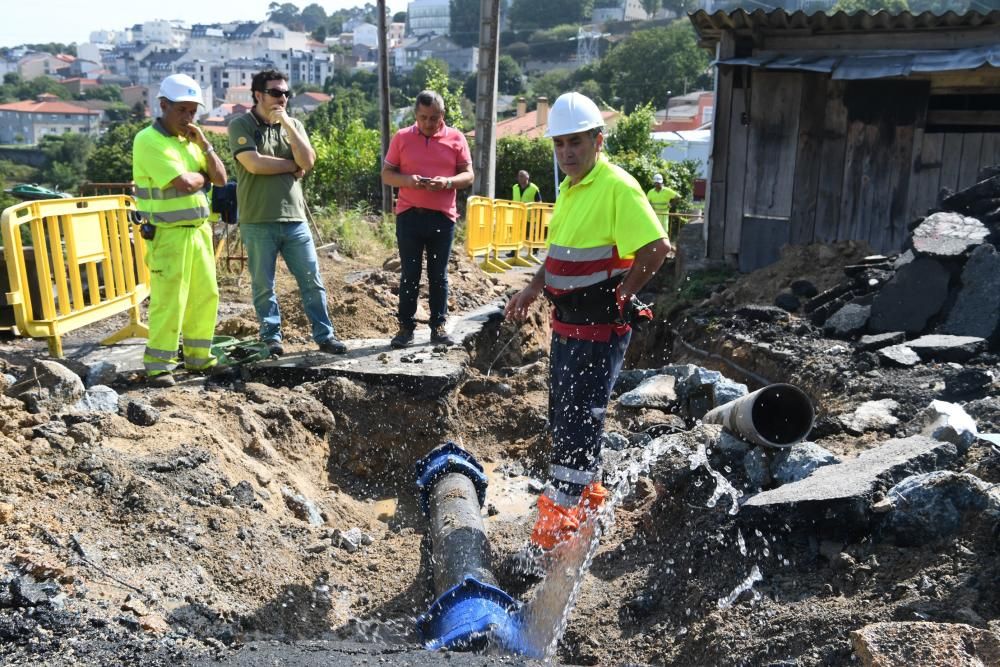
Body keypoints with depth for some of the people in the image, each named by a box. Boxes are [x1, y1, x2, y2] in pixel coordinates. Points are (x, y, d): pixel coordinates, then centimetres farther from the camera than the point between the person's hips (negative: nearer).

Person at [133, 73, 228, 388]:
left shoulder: (190, 139, 13)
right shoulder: (148, 141, -11)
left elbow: (220, 179, 8)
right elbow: (184, 184, -22)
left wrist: (204, 144, -2)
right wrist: (203, 177, -1)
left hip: (199, 230, 8)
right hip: (168, 234, -8)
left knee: (205, 296, 11)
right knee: (168, 301, -7)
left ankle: (198, 357, 23)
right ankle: (158, 366, 4)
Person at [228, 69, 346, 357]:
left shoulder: (294, 125, 12)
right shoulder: (241, 125, -2)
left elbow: (308, 162, -3)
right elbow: (254, 163, -17)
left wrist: (287, 123, -9)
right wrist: (293, 165, -5)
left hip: (294, 218, 4)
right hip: (258, 221, -4)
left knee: (312, 280, 5)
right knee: (263, 285, 5)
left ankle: (325, 336, 14)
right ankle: (271, 338, 18)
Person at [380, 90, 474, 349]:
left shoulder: (456, 138, 4)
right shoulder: (402, 137, 4)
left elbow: (468, 175, 4)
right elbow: (386, 174, 5)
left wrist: (448, 182, -16)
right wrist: (407, 180, -15)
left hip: (443, 217, 0)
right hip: (409, 215, 0)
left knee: (438, 275, 7)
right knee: (409, 274, 4)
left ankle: (439, 327, 15)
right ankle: (406, 327, 11)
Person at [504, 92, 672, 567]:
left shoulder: (617, 187, -17)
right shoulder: (569, 188, 12)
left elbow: (656, 248, -24)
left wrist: (619, 298, -18)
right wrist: (533, 290, 17)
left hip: (600, 329, -10)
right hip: (566, 325, 10)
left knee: (578, 423, -4)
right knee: (563, 416, 19)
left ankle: (558, 521, 5)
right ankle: (589, 494, 38)